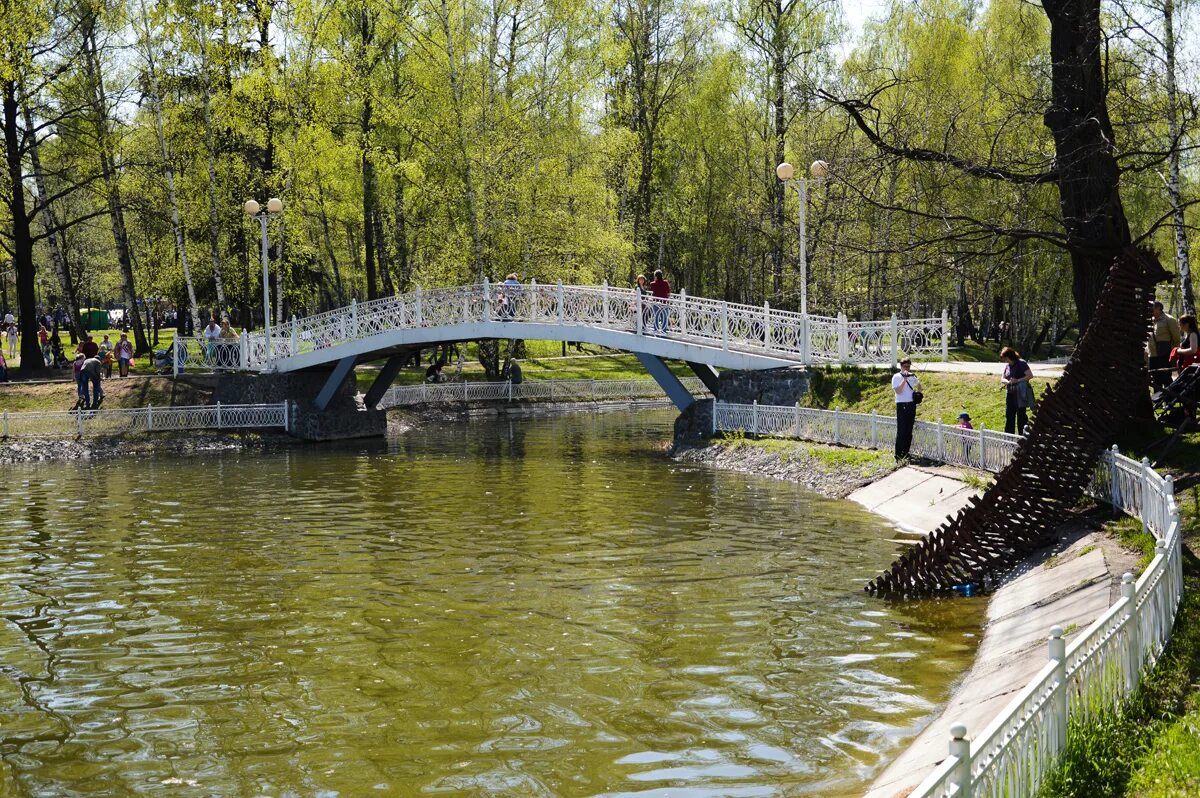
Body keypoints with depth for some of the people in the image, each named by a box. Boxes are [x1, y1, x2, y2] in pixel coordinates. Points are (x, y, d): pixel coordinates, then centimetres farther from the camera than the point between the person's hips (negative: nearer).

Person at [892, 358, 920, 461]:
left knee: (909, 431, 8)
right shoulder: (896, 377, -5)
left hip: (911, 405, 6)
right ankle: (898, 456, -6)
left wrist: (918, 384, 5)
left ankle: (905, 454, 15)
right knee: (901, 431, -8)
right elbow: (898, 391, -17)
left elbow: (919, 388, 26)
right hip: (902, 405, -6)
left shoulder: (912, 376, 11)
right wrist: (904, 380, -22)